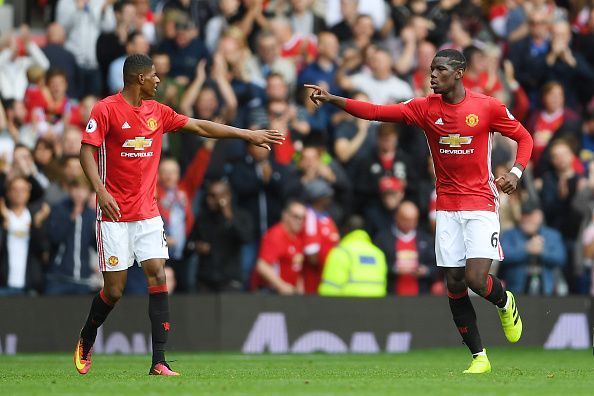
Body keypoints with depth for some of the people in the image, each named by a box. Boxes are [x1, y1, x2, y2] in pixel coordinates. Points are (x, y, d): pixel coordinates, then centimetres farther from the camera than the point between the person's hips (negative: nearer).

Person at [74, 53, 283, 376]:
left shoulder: (157, 111, 10)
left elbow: (200, 127, 17)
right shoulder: (106, 110, -8)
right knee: (114, 290, -3)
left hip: (147, 213, 5)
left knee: (157, 276, -9)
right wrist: (100, 190, -26)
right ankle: (86, 342, 26)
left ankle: (159, 362, -11)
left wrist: (248, 135, 17)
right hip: (115, 215, -5)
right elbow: (86, 151, -12)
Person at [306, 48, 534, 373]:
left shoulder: (488, 107, -5)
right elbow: (376, 112, -6)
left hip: (481, 204, -3)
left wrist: (516, 172, -10)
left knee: (476, 279, -16)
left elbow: (524, 137, 7)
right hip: (447, 208, 3)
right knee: (454, 283, 0)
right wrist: (332, 100, -17)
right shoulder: (425, 108, 1)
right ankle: (478, 356, 11)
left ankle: (504, 302, 20)